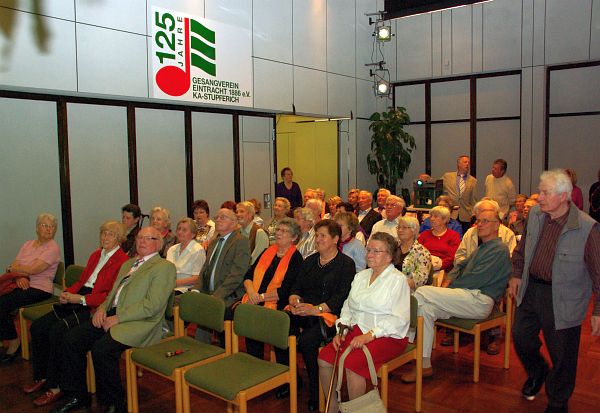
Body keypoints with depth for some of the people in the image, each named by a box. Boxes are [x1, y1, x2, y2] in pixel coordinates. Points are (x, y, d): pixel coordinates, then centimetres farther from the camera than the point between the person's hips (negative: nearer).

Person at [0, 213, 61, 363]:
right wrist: (19, 277, -13)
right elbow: (14, 267, 9)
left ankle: (13, 343, -7)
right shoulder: (27, 244, 19)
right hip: (22, 285, 7)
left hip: (39, 289, -6)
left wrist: (13, 268, 2)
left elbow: (33, 269, -14)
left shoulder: (53, 248, -5)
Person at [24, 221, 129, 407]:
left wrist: (81, 299, -16)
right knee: (38, 326, -7)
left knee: (58, 330, -26)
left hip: (95, 307, -8)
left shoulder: (122, 261, -6)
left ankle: (55, 387, -13)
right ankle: (41, 377, 7)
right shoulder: (95, 255, 22)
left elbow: (113, 295, -14)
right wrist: (68, 293, 3)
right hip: (76, 301, 8)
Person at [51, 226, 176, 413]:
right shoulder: (127, 264, 25)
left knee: (101, 350, -28)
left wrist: (118, 318, -15)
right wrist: (102, 308, 4)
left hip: (138, 322, -8)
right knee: (71, 339, -9)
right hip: (110, 315, 8)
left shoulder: (164, 267, -3)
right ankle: (78, 396, 7)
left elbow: (152, 305, -13)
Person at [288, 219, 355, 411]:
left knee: (307, 340, -31)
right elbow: (296, 287, 16)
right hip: (304, 313, 5)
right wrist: (295, 300, -8)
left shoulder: (346, 264, 1)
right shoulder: (309, 261, 20)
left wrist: (316, 309, -19)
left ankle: (316, 394, -11)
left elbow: (342, 297, -9)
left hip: (330, 315, -5)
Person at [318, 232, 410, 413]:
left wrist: (370, 335, -21)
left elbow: (399, 319, -13)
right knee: (324, 358, -15)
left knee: (351, 362, -30)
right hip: (357, 331, 6)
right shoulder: (361, 276, 18)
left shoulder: (398, 280, -4)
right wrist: (341, 330, 0)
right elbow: (348, 307, 17)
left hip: (387, 336, -6)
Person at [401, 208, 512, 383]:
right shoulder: (481, 248, 27)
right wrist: (448, 280, 3)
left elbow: (478, 278, -15)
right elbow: (461, 266, 24)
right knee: (426, 307, -12)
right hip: (467, 296, 9)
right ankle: (424, 365, -12)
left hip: (480, 300, -9)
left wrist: (451, 287, -7)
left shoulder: (499, 250, -4)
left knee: (422, 293, -20)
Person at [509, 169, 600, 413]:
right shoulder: (535, 214, -4)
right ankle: (536, 373, 50)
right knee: (521, 338, 18)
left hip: (563, 300, -5)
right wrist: (517, 274, 15)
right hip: (531, 290, 5)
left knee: (562, 356, 10)